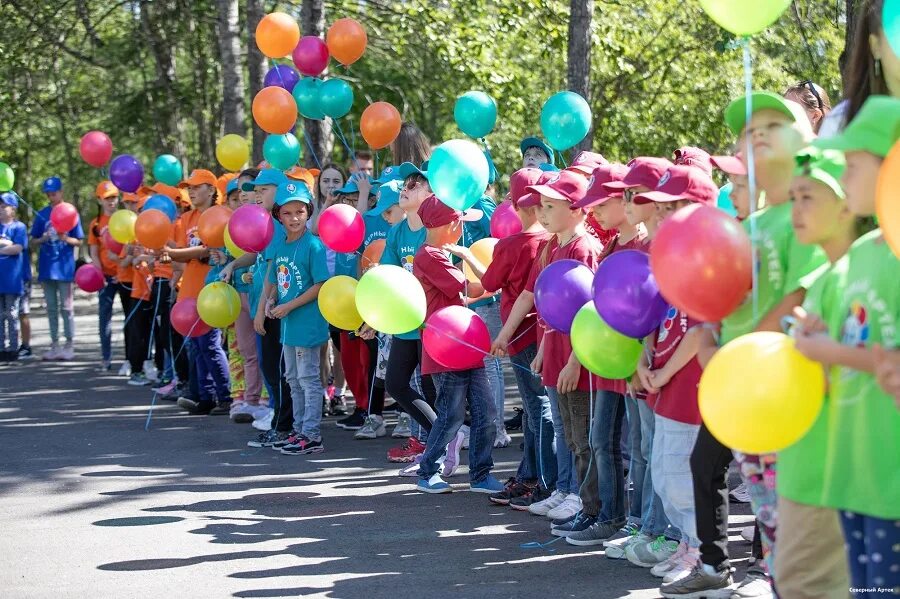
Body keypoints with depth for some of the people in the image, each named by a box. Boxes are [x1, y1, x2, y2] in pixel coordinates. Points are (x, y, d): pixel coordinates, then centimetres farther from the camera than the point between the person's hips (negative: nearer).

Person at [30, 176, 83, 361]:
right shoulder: (42, 214, 7)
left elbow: (79, 241, 3)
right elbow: (33, 241, 10)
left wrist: (66, 238, -17)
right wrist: (43, 239, -12)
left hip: (64, 267, -3)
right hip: (47, 267, 3)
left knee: (66, 308, -1)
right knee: (51, 308, 8)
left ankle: (69, 346, 4)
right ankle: (55, 346, 13)